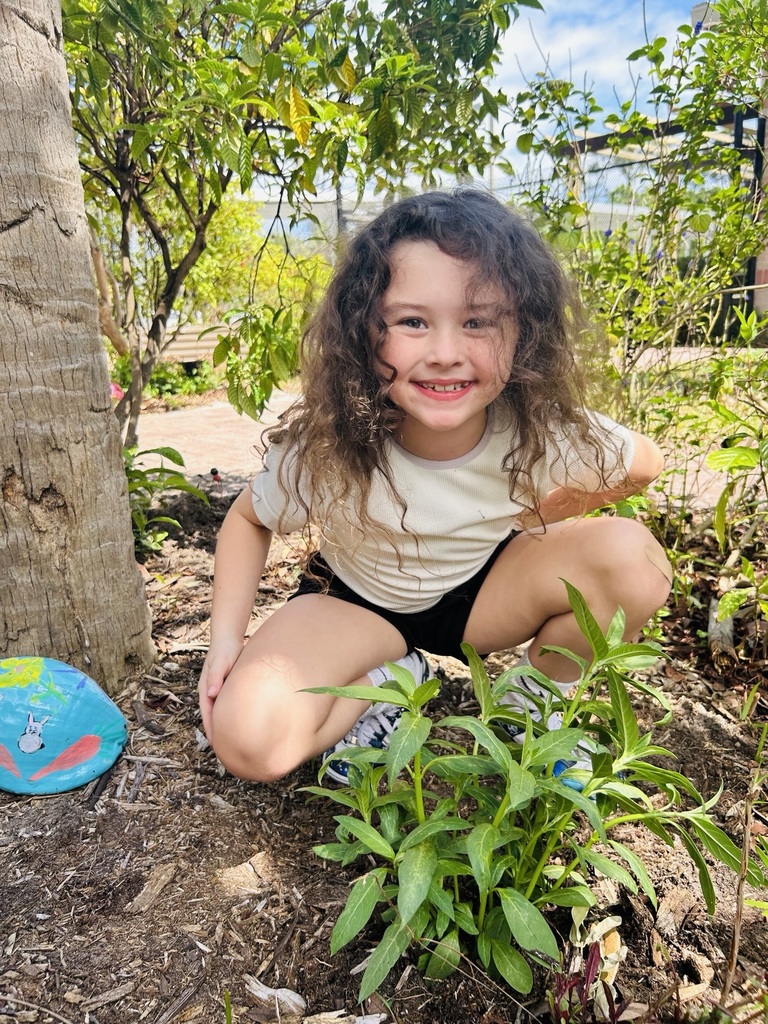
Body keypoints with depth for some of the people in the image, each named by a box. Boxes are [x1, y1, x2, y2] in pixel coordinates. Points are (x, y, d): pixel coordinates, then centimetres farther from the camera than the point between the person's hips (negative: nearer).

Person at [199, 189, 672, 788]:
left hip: (486, 591, 2)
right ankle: (391, 678, 4)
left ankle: (538, 700, 4)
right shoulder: (324, 446, -29)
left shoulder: (544, 431, -26)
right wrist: (227, 638, -17)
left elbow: (645, 465, -4)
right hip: (358, 601, -1)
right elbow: (249, 519, -8)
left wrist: (536, 516, -14)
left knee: (632, 556, -23)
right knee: (247, 739, -25)